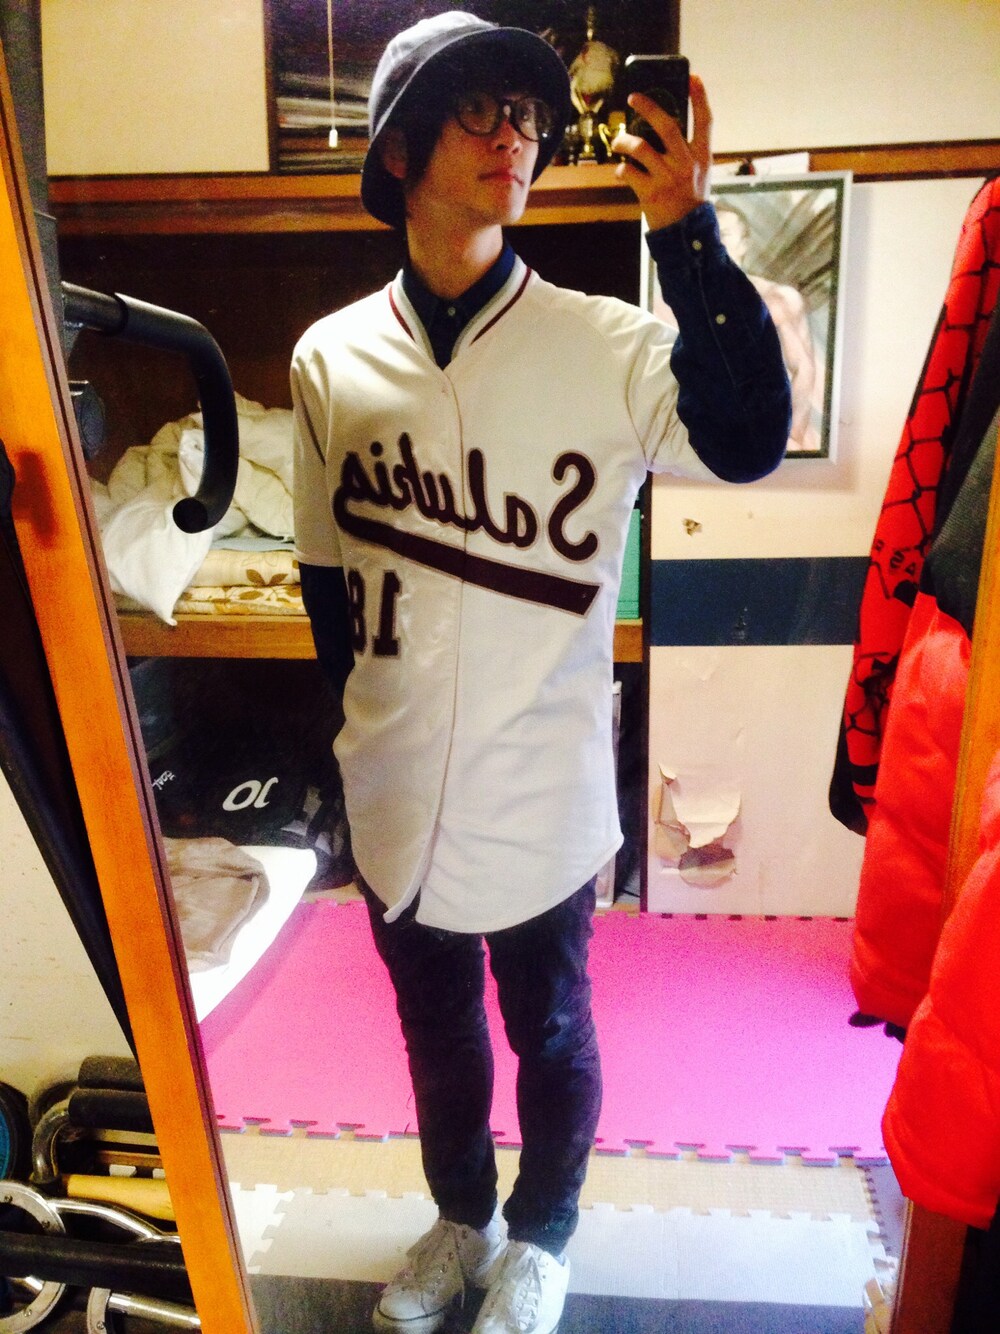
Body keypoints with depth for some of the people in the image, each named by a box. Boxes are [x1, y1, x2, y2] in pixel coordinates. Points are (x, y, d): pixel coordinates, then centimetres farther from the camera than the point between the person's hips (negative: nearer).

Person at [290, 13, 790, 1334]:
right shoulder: (332, 359, -1)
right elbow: (327, 574, 7)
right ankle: (461, 1218, 54)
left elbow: (749, 439, -26)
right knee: (435, 1027, 24)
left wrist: (685, 231, -31)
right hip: (397, 795, 3)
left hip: (543, 793, -2)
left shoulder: (605, 345, -9)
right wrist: (379, 721, 8)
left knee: (550, 1032, 20)